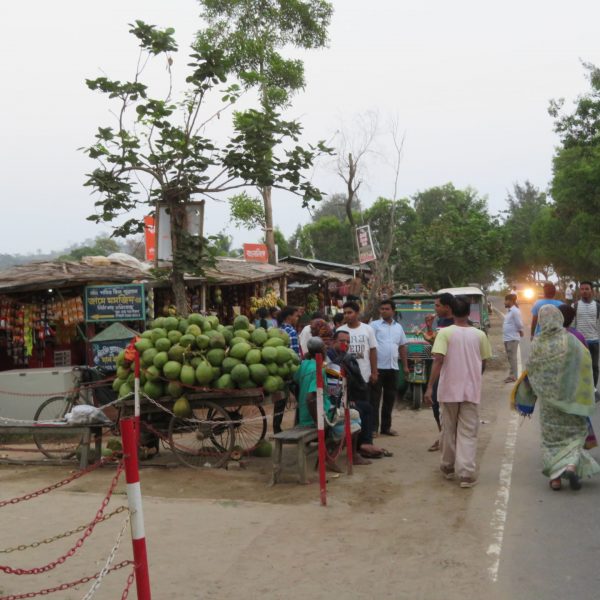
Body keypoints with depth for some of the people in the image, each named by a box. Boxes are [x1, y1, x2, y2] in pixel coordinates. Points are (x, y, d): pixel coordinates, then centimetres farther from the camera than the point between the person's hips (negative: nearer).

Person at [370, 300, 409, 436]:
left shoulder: (398, 327, 14)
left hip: (393, 368, 6)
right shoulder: (374, 325, -3)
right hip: (378, 367, -6)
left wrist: (405, 366, 15)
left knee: (390, 398, 11)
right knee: (375, 398, -2)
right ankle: (373, 427, 1)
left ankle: (386, 427, 20)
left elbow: (402, 347, 20)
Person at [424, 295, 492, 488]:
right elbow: (483, 364, 7)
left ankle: (448, 468, 28)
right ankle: (467, 474, -8)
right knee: (468, 433, 2)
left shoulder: (445, 333, -7)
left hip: (449, 390, 0)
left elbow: (438, 361, -15)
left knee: (448, 430, 14)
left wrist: (430, 387, -14)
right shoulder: (479, 335, 0)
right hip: (472, 391, 0)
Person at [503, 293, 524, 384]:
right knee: (510, 357, 14)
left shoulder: (515, 311, -16)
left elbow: (519, 324, -17)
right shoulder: (509, 311, 15)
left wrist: (520, 332, -3)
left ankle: (513, 376, -2)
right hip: (507, 338, 10)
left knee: (512, 357, -6)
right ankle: (512, 375, 21)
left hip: (512, 338, -10)